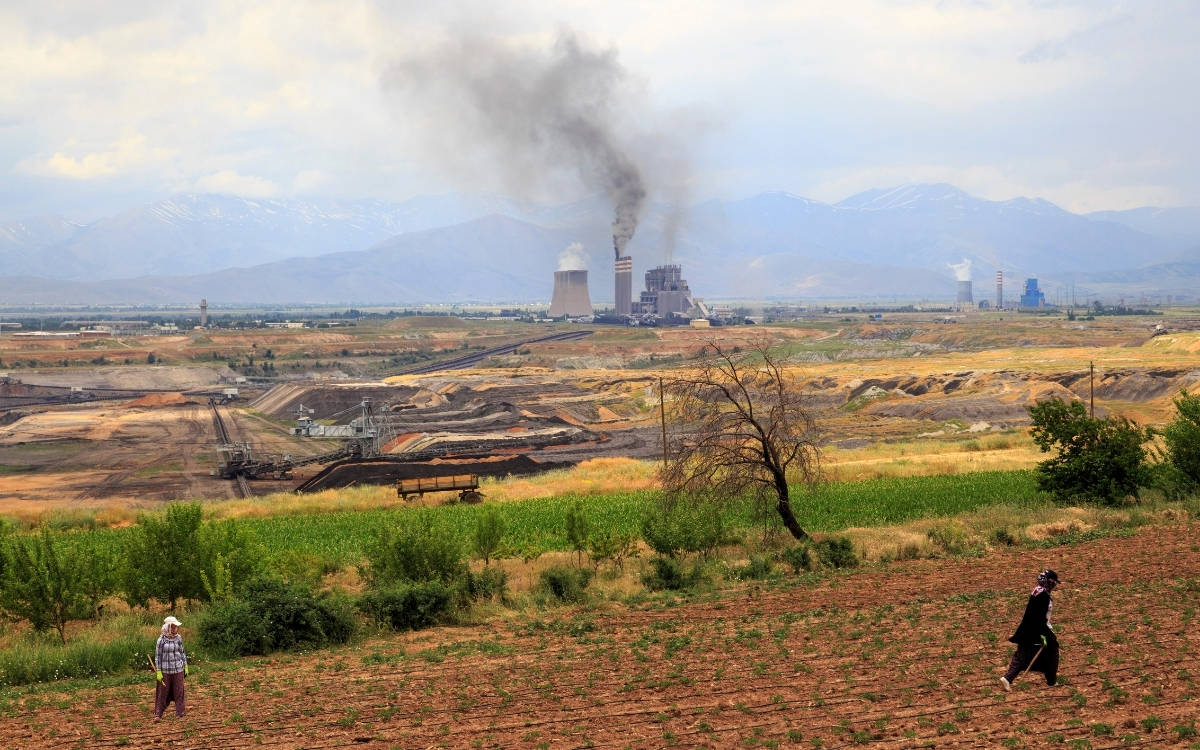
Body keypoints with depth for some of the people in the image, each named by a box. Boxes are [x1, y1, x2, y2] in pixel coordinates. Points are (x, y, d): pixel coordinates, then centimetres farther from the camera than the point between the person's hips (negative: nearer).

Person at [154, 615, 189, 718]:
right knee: (163, 692, 6)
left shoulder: (178, 638, 1)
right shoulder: (161, 640, -7)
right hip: (165, 670, -2)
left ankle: (179, 713, 17)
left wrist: (186, 666, 11)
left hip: (178, 669, 2)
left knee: (179, 692, 7)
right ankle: (158, 714, 15)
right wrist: (158, 672, -6)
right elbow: (158, 656, -4)